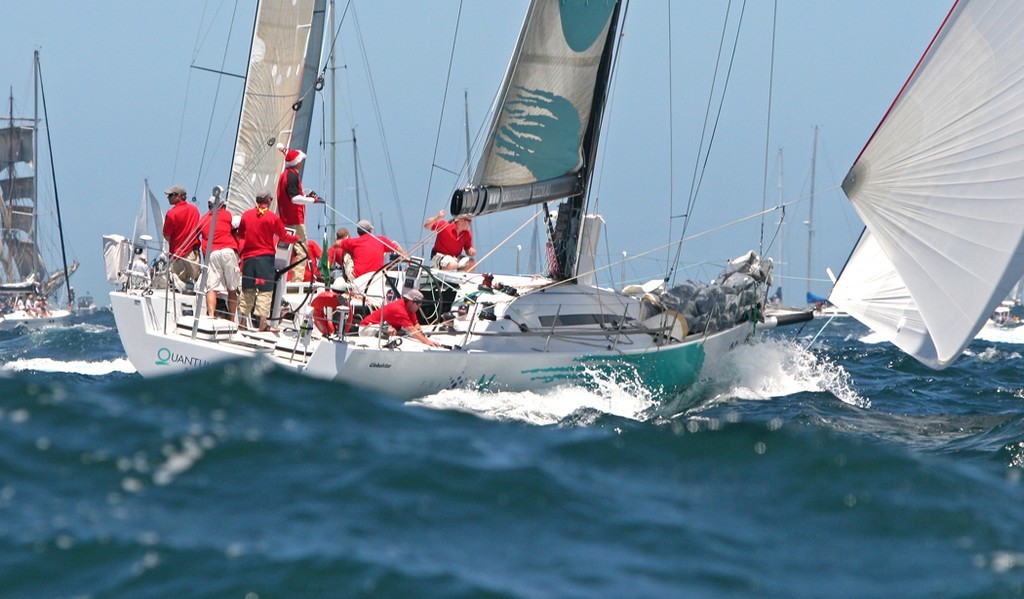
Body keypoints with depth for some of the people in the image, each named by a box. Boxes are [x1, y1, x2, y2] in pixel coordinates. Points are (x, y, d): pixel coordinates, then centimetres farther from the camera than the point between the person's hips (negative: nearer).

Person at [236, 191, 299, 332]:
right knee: (265, 290, -2)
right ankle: (262, 324, -8)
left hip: (248, 256, 4)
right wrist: (296, 238, 20)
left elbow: (240, 235, 16)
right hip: (265, 257, -4)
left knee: (247, 290, 12)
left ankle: (242, 321, 13)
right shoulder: (272, 217, -7)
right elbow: (284, 237, 0)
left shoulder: (246, 215, 4)